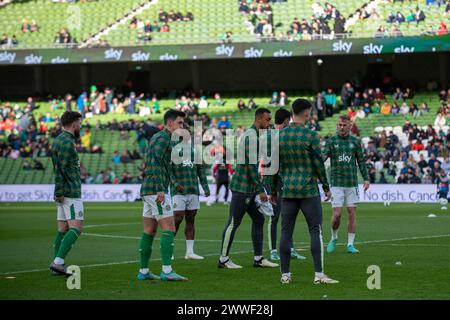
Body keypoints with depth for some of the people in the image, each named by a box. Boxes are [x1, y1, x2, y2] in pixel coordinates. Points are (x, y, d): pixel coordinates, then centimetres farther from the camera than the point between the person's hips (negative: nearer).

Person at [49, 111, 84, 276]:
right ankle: (58, 262, -19)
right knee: (76, 228, -12)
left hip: (63, 194, 10)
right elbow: (60, 169, -19)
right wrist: (59, 192, -20)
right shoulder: (67, 142, -13)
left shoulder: (59, 139, 18)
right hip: (70, 193, -10)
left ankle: (57, 265, 8)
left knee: (63, 229, 9)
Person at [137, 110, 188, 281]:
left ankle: (143, 271, 12)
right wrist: (160, 189, -26)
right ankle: (167, 271, -17)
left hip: (148, 190, 10)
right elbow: (155, 162, -21)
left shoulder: (156, 137, 21)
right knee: (169, 229, -11)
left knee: (149, 231, 10)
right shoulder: (163, 138, -10)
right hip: (157, 189, -10)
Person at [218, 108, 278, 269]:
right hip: (242, 187, -10)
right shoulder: (251, 136, -17)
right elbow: (251, 166, -21)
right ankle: (223, 259, 2)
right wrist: (261, 190, -18)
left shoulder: (252, 134, 16)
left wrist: (259, 188, 21)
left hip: (249, 188, 10)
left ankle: (258, 259, 13)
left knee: (258, 219, 9)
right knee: (234, 222, -4)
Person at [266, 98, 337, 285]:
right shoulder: (310, 135, -9)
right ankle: (319, 274, -6)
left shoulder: (279, 136, 5)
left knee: (286, 232, 7)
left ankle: (285, 275, 7)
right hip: (309, 190, -4)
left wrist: (273, 190, 18)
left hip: (287, 191, 4)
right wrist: (326, 187, 2)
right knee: (316, 231, -1)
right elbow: (318, 164, -7)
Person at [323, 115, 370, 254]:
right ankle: (333, 238, 19)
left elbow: (361, 161, 12)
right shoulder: (331, 141, 3)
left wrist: (366, 178, 4)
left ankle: (350, 244, 8)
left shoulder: (355, 141, 7)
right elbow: (323, 156, -9)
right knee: (337, 214, -6)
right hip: (337, 183, -2)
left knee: (352, 213, 1)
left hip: (352, 183, 2)